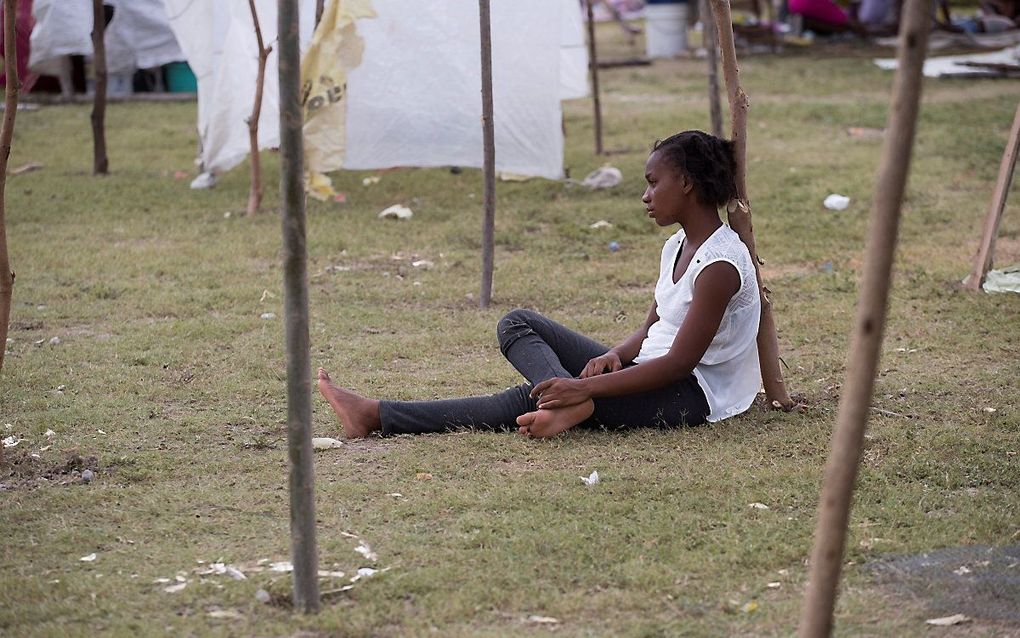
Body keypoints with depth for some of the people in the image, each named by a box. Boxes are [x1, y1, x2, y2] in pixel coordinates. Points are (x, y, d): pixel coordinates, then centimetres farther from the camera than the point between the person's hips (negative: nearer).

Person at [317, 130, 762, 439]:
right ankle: (566, 400, -34)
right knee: (518, 325, -6)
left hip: (691, 394, -10)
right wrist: (616, 356, -10)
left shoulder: (720, 265, -20)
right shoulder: (677, 246, 14)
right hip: (650, 372, 10)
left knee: (526, 401, -25)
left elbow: (680, 362, -25)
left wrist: (588, 387, -32)